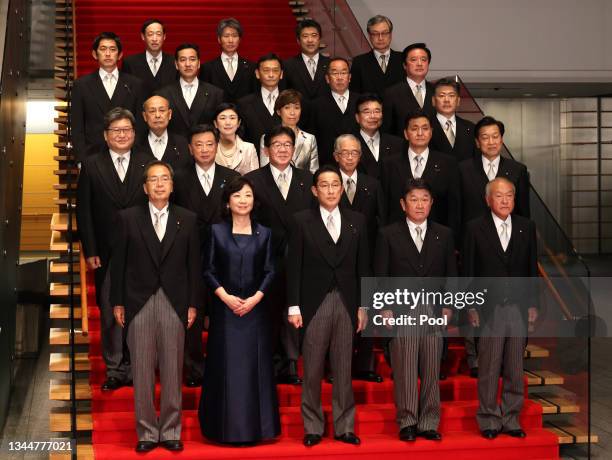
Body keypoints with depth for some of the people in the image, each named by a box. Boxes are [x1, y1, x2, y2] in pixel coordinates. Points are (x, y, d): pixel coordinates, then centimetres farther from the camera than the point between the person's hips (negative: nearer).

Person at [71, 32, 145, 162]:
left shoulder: (134, 84, 7)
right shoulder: (82, 85, 6)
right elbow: (77, 128, 4)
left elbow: (140, 126, 6)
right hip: (93, 156, 0)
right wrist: (82, 160, -5)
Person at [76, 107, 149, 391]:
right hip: (106, 253, 0)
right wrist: (90, 251, -4)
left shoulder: (148, 165, 3)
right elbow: (84, 211, 2)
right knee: (109, 312, 5)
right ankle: (114, 369, 15)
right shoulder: (91, 166, 3)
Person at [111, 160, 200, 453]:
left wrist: (193, 304, 3)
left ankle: (170, 431, 16)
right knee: (142, 371, 4)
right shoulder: (128, 218, 3)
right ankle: (146, 432, 14)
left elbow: (193, 265, 6)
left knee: (172, 372, 5)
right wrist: (117, 302, 2)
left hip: (174, 304, 0)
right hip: (139, 304, 0)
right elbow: (119, 262, 4)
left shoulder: (187, 220, 5)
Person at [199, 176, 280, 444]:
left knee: (255, 365, 3)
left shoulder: (264, 233, 6)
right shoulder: (217, 231, 2)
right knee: (225, 365, 2)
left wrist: (254, 298, -10)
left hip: (255, 308, 1)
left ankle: (255, 425, 12)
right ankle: (225, 426, 11)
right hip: (225, 308, -1)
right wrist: (226, 296, -12)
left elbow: (269, 272, 3)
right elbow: (209, 271, 1)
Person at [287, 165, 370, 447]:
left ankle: (344, 427, 15)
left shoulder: (357, 221, 7)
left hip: (346, 302, 2)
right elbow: (294, 266, -1)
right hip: (314, 303, -2)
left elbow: (362, 266, 8)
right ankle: (313, 427, 14)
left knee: (343, 369, 6)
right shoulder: (302, 220, 0)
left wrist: (363, 305, 5)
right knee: (312, 370, 4)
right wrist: (294, 306, -6)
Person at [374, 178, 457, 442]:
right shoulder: (388, 235, 5)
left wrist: (448, 306, 4)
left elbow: (451, 273, 13)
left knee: (431, 370, 3)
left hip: (434, 311, 2)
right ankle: (407, 423, 8)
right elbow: (380, 275, 3)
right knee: (404, 369, -2)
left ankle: (429, 423, 11)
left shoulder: (444, 235, 13)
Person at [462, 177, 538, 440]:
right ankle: (488, 420, 11)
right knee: (489, 368, 0)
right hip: (490, 308, -3)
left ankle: (511, 419, 17)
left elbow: (532, 268, 10)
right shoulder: (475, 228, 0)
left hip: (519, 308, 3)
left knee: (515, 369, 7)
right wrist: (471, 307, -5)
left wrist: (532, 304, 6)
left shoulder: (526, 227, 8)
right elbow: (468, 270, -1)